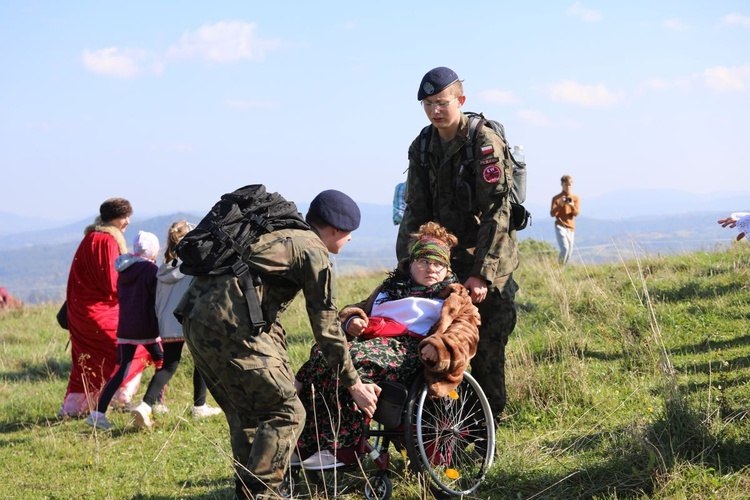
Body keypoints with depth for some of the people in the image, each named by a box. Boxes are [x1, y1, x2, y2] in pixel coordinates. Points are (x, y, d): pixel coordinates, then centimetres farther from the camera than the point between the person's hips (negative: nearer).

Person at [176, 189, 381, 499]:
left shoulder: (279, 234, 26)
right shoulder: (313, 251, 0)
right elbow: (326, 328, 0)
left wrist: (277, 354, 36)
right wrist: (354, 384, 7)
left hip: (195, 318, 9)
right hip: (230, 327, -9)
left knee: (245, 413, 21)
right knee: (285, 413, -3)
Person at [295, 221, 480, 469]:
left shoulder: (454, 297, 21)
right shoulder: (392, 286, 36)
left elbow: (466, 329, 3)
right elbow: (360, 307, 38)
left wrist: (440, 346, -18)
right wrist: (352, 320, 11)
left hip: (407, 349, -5)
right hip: (369, 338, 5)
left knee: (353, 360, -36)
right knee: (322, 354, -27)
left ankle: (341, 448, -37)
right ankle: (303, 443, -33)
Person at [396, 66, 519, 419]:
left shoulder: (485, 144, -12)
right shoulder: (422, 148, 7)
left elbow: (496, 214, -18)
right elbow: (415, 212, 9)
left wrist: (482, 273, -23)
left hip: (488, 262, -5)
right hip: (443, 261, 5)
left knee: (486, 347, -4)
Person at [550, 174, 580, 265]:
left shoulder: (576, 198, 9)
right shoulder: (556, 198, -1)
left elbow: (576, 213, -1)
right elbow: (552, 214, -7)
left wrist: (572, 205, -22)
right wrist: (560, 205, -24)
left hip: (571, 228, 4)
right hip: (560, 226, -4)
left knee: (569, 252, 5)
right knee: (565, 248, -21)